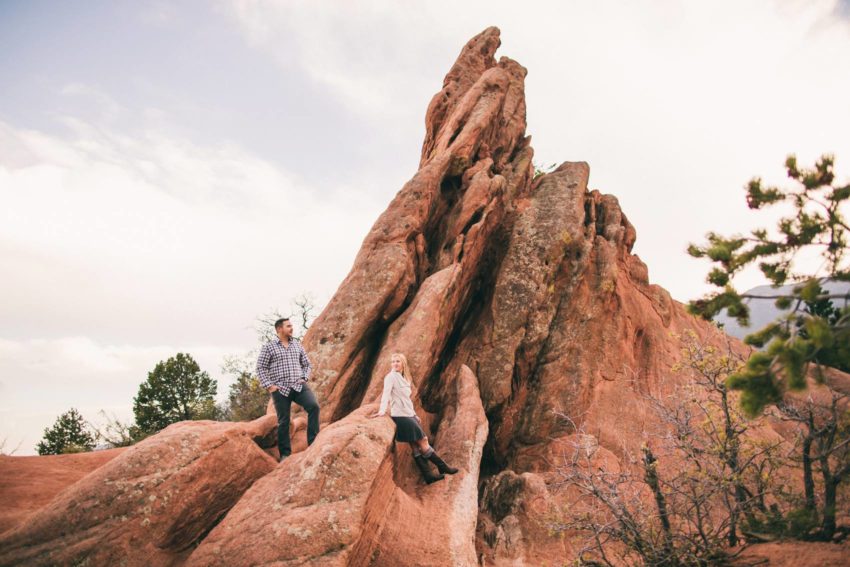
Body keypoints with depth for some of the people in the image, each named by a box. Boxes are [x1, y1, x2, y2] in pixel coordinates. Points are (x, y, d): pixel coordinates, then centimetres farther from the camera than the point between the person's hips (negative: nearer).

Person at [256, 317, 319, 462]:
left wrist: (304, 378, 6)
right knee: (283, 421, 2)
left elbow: (307, 364, 20)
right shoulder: (268, 347, 1)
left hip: (298, 386, 3)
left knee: (314, 406, -20)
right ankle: (285, 453, 16)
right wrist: (269, 385, -8)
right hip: (280, 389, -3)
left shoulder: (297, 344, 13)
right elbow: (260, 367, -1)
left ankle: (313, 442, -12)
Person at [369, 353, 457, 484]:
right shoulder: (391, 376, -8)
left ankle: (428, 475, 7)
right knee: (422, 442, -2)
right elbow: (386, 393, -21)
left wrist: (415, 414, 19)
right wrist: (382, 410, -34)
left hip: (409, 415, 8)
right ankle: (443, 467, 7)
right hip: (401, 416, -8)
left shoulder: (403, 378, 17)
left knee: (417, 447, 5)